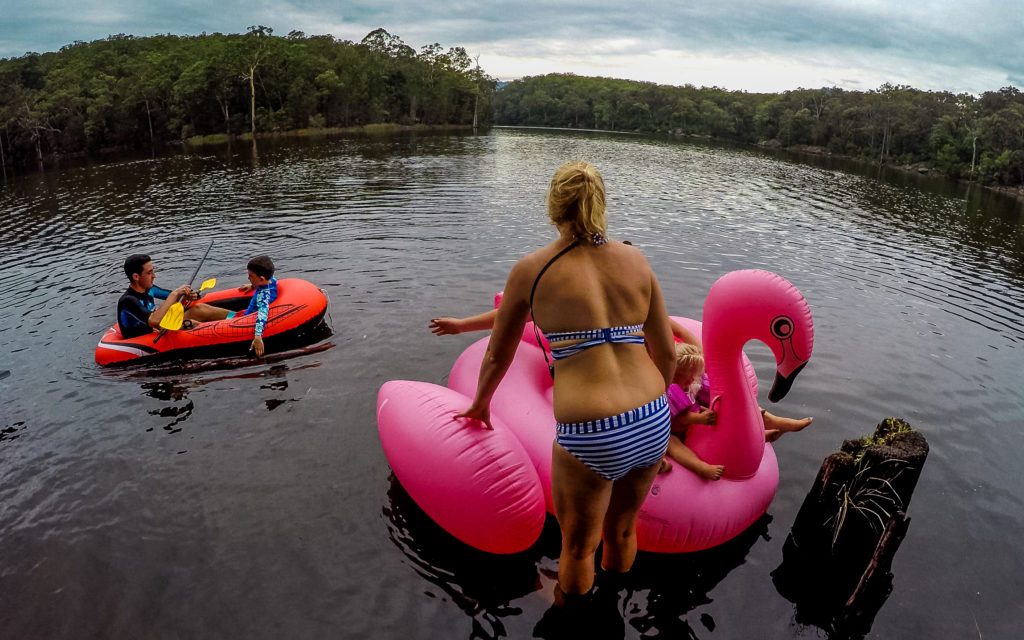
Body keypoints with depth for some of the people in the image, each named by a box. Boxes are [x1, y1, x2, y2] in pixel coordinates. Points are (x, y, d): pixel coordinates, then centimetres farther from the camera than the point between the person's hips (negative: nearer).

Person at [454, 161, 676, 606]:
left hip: (590, 436, -5)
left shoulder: (530, 270, -2)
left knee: (578, 548, 22)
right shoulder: (636, 261, 6)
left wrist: (480, 404, 30)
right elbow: (666, 355, 10)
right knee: (621, 531, 31)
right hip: (652, 424, 5)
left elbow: (497, 357, 10)